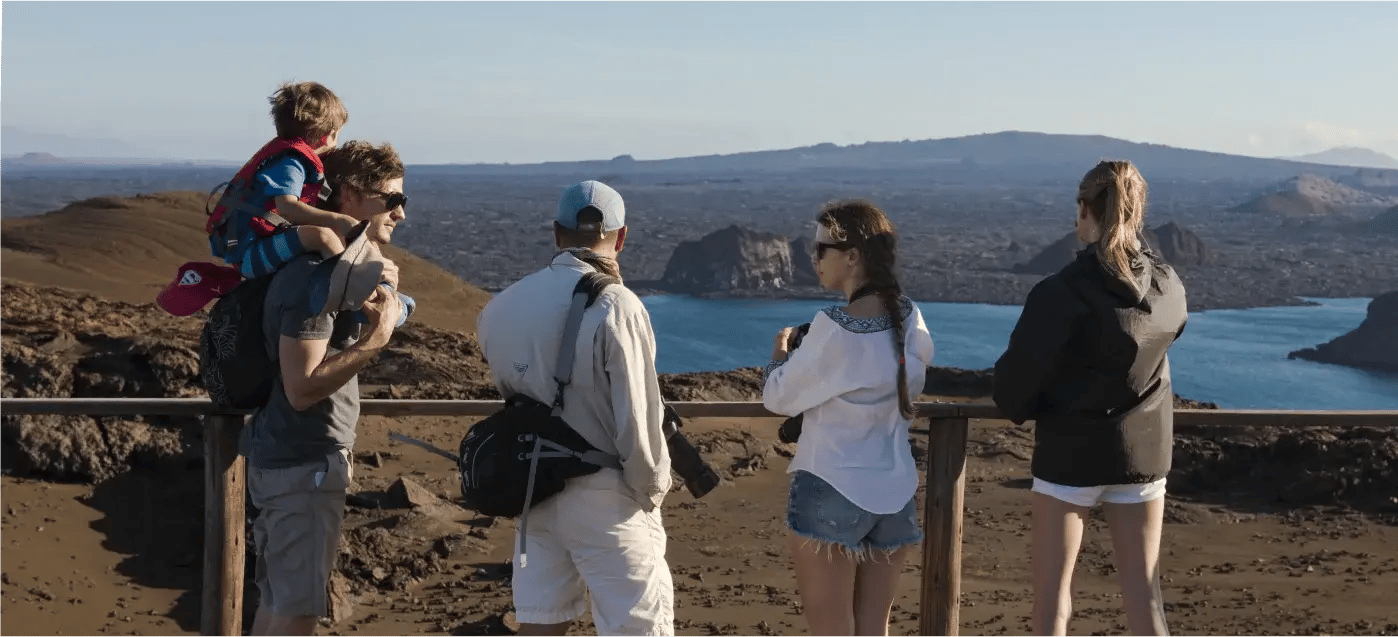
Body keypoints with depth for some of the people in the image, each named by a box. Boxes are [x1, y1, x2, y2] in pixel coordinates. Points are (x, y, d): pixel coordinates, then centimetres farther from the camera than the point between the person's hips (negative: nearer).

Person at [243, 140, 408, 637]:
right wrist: (376, 339, -22)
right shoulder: (313, 276, -20)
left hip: (308, 457, 10)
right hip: (303, 465, -10)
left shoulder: (342, 264, 11)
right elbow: (302, 388, -24)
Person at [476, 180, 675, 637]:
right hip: (603, 497, -6)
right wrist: (651, 489, -3)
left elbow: (510, 393, 10)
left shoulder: (501, 307, 3)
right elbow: (637, 417, -17)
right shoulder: (614, 305, -17)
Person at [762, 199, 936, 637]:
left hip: (831, 491, -6)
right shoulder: (909, 317, 0)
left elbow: (778, 399, -8)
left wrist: (781, 352, 12)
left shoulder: (833, 328, -17)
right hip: (895, 495, 6)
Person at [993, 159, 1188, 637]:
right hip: (1144, 450, 5)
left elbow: (1017, 376, -14)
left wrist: (1020, 410, 8)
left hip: (1070, 451, -4)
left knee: (1052, 589, 6)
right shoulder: (1169, 289, -2)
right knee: (1143, 593, 10)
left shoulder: (1061, 291, -19)